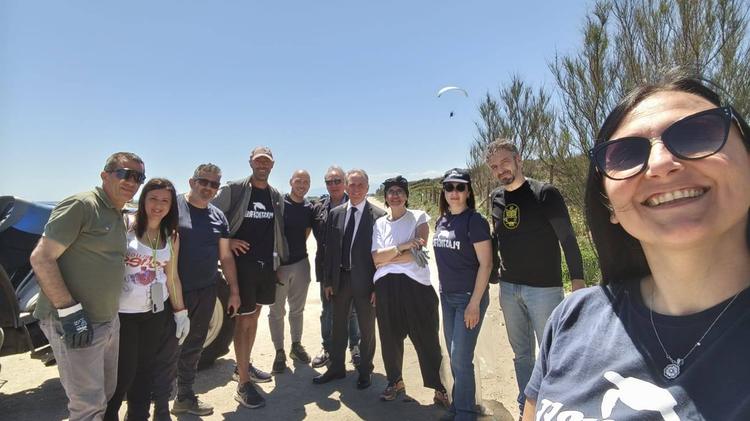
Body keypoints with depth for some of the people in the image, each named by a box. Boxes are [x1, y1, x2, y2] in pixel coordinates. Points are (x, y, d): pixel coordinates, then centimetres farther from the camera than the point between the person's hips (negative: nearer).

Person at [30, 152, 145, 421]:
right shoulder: (80, 205, -14)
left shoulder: (120, 217, 13)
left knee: (106, 395, 19)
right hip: (74, 322, -8)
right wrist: (70, 312, -22)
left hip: (109, 321, 9)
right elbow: (41, 258, -18)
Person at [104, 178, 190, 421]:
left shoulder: (171, 237, 6)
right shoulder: (125, 224, -6)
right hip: (122, 312, -4)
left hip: (157, 312, 4)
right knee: (123, 371, 2)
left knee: (145, 368, 14)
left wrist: (181, 312, 10)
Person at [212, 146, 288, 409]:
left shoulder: (276, 196, 8)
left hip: (267, 264, 5)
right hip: (242, 262, -5)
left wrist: (281, 259, 10)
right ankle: (243, 384, 8)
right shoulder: (233, 190, -6)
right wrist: (226, 241, -12)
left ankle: (244, 366, 34)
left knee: (254, 316, 16)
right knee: (243, 319, -1)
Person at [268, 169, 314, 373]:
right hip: (279, 264, -4)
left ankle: (296, 345, 32)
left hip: (301, 263, 4)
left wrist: (297, 249, 9)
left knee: (297, 309, 16)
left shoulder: (309, 208, 4)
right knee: (277, 311, 7)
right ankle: (279, 352, 20)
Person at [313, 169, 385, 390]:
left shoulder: (379, 215, -9)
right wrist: (327, 280, 3)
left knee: (367, 328, 12)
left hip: (365, 281, -4)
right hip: (340, 278, 4)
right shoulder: (335, 213, 4)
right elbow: (329, 248, 5)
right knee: (338, 326, 18)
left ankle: (365, 371, 33)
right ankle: (336, 368, 37)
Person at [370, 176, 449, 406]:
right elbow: (376, 258, -1)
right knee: (390, 336, 11)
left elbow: (418, 253, -9)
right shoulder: (380, 223, 10)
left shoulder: (419, 217, 3)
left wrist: (386, 259, -5)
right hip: (386, 286, 3)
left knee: (425, 337, 4)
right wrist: (402, 247, -14)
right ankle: (395, 381, 33)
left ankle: (439, 387, 21)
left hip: (415, 283, -3)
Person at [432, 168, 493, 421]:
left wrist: (475, 303, -17)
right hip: (447, 297, 6)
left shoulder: (474, 220, -13)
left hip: (469, 297, -6)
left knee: (461, 358, -1)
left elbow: (485, 264, -15)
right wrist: (443, 292, 13)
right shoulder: (441, 222, 6)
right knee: (454, 357, 16)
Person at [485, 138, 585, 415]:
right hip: (508, 288, 5)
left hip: (544, 288, -5)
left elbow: (567, 238, -10)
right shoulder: (496, 197, 5)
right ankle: (526, 409, 32)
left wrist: (577, 279, -13)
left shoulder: (544, 193, -11)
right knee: (521, 353, 17)